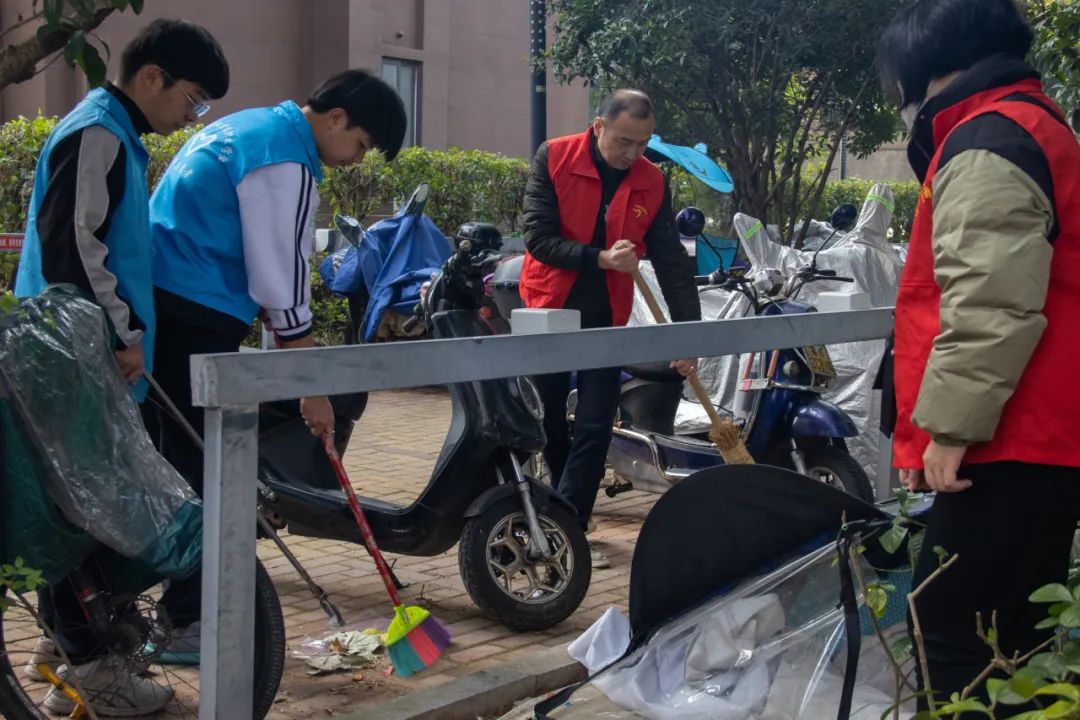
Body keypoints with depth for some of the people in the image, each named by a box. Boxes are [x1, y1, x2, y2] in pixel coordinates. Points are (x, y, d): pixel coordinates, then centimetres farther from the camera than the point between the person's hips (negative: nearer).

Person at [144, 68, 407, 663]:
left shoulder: (251, 125, 18)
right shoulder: (286, 164, -14)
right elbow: (283, 282, -15)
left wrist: (262, 314, 24)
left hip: (161, 300, 10)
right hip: (197, 317, -10)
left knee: (179, 459, 14)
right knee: (200, 468, -5)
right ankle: (183, 624, 0)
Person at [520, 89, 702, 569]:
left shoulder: (652, 183, -4)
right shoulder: (554, 159, -11)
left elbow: (672, 262, -5)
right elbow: (538, 237, -16)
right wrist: (600, 259, -25)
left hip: (606, 319, 1)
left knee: (594, 429, -4)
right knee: (548, 422, 10)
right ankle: (567, 510, 31)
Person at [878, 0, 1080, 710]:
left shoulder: (985, 144, -12)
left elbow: (991, 307, -23)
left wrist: (947, 426, -18)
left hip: (1007, 447, -11)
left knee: (956, 640, -8)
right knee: (1007, 642, 16)